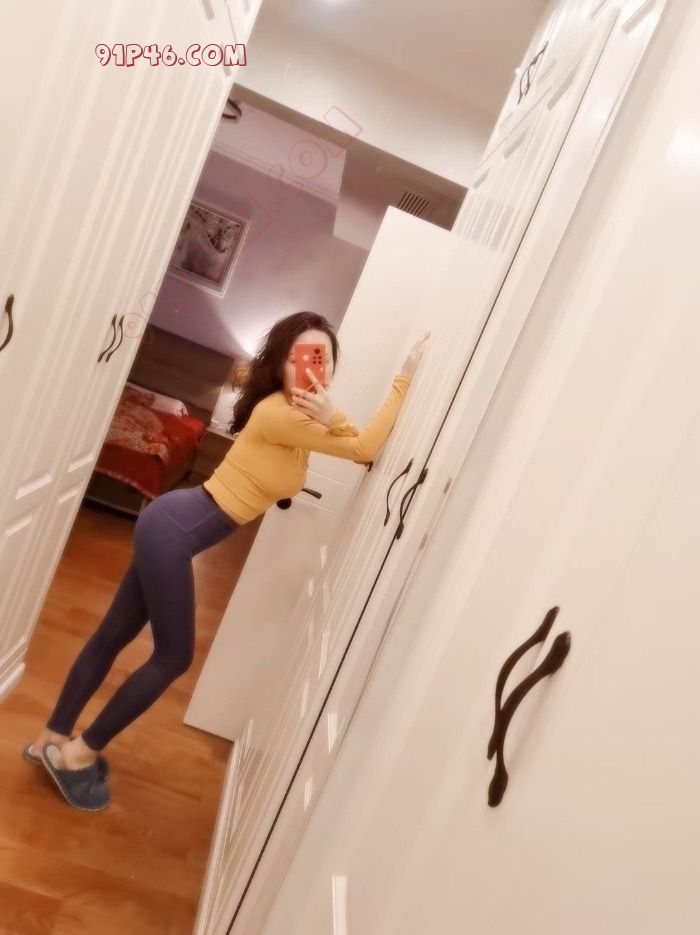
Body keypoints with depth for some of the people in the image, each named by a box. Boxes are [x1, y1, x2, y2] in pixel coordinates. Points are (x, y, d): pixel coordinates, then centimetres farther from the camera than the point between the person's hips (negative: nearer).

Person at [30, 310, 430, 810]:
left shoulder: (300, 412, 9)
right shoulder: (282, 412, -20)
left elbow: (359, 448, 5)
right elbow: (363, 448, -16)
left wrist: (332, 417, -15)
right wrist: (406, 375, -15)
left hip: (174, 525, 9)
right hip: (174, 528, -9)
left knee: (114, 636, 19)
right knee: (173, 656, 5)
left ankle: (54, 738, 36)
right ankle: (78, 752, 22)